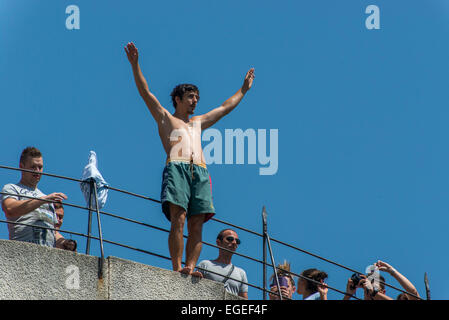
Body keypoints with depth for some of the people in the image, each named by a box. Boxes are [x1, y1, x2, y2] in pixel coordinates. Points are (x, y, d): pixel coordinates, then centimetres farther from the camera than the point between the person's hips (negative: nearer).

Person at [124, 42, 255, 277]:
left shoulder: (198, 122, 36)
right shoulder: (165, 118, 22)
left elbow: (226, 107, 46)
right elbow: (146, 93, 12)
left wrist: (243, 89, 52)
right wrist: (135, 65, 4)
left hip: (200, 172, 5)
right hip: (177, 168, -5)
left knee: (197, 224, -10)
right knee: (178, 218, -19)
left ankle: (190, 267, -17)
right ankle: (177, 268, -25)